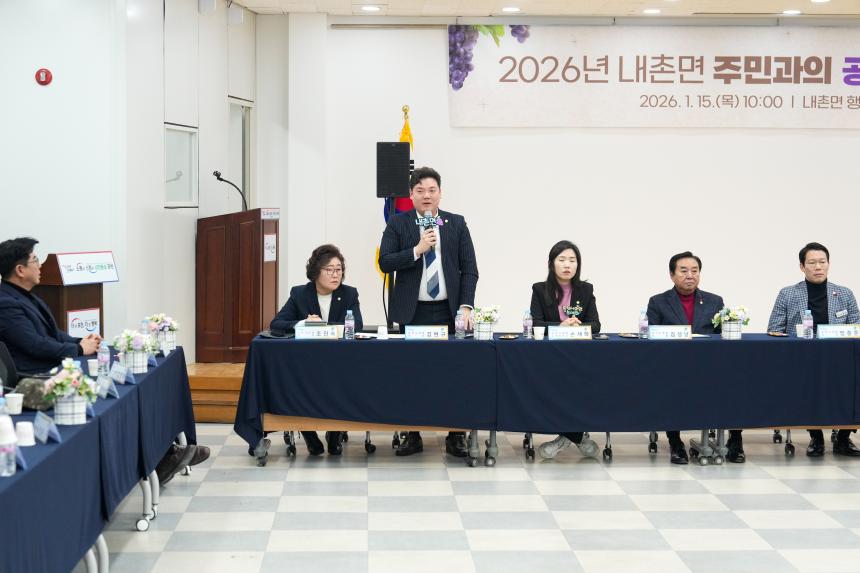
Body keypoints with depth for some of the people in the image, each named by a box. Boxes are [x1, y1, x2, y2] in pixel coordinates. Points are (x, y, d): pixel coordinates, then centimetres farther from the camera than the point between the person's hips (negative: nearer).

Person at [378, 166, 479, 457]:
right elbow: (384, 262, -5)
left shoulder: (457, 224, 6)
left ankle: (455, 436, 9)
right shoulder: (398, 223, 3)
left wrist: (466, 306, -7)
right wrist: (417, 250, -16)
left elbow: (469, 269, 4)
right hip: (412, 312, -1)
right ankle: (413, 436, 11)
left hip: (448, 311, 1)